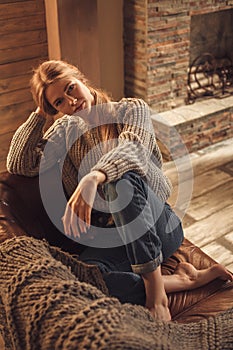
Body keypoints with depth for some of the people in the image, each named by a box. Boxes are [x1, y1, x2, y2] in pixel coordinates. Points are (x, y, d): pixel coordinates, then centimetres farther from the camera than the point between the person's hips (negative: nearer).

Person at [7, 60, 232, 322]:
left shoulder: (131, 110, 0)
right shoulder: (66, 129, 11)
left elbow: (133, 148, -24)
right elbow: (18, 165, 2)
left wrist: (92, 178, -43)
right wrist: (40, 113, 0)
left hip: (155, 226, -2)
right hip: (109, 236, 3)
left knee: (122, 177, -36)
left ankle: (155, 290, -27)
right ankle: (181, 280, -15)